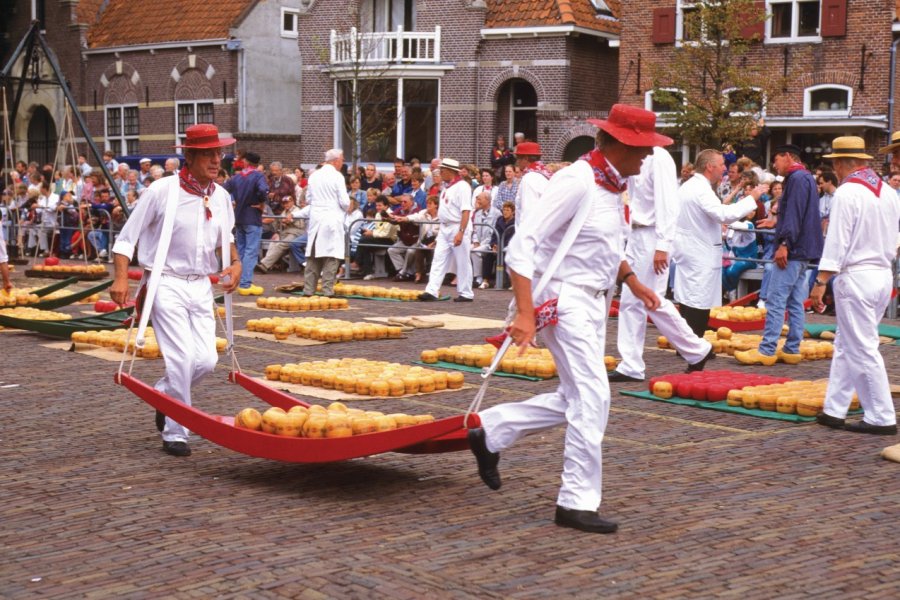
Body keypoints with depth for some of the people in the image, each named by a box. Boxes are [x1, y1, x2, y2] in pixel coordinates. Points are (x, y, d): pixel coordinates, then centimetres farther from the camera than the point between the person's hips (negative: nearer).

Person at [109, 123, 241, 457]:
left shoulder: (221, 197, 5)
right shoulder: (161, 191, -11)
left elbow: (226, 237, 24)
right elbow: (127, 238, -5)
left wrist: (235, 263, 5)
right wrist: (121, 279, -15)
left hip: (201, 286, 6)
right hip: (166, 283, -5)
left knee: (206, 360, -1)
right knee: (182, 358, -12)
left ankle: (163, 395, 29)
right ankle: (174, 433, 3)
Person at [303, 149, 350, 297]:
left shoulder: (314, 176, 7)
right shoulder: (337, 177, -9)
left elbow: (308, 198, 13)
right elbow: (344, 202, -11)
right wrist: (345, 209, 10)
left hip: (315, 219, 6)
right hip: (332, 221, -6)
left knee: (313, 257, 10)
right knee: (331, 257, -3)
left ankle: (308, 290, 12)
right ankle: (327, 291, -5)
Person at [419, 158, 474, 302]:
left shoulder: (462, 186, -15)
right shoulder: (447, 186, 13)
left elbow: (466, 211, -21)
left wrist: (461, 232, -27)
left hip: (458, 228, -9)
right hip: (445, 228, 9)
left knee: (462, 262, 0)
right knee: (438, 260, 2)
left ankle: (466, 294, 8)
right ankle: (432, 292, 0)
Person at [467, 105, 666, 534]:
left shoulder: (613, 184, 8)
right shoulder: (577, 183, -20)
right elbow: (522, 244, -24)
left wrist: (632, 281, 17)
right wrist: (525, 313, -30)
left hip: (594, 302, 9)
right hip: (565, 299, -9)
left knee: (574, 401, 13)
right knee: (591, 397, -10)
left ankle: (489, 432, 26)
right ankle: (578, 502, -1)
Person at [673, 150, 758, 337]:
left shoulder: (688, 186, 15)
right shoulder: (701, 189, -18)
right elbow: (723, 214, -29)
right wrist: (751, 199, -23)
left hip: (690, 256, 10)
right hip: (700, 257, -10)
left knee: (690, 303, 13)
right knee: (698, 306, -7)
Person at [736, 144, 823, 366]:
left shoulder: (797, 179, -12)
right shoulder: (806, 178, 19)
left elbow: (794, 214, -21)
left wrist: (784, 244, -24)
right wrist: (777, 223, 28)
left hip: (792, 250, -11)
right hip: (802, 252, 11)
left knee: (775, 300, -11)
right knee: (795, 302, 9)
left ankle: (766, 351, -11)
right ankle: (792, 349, 11)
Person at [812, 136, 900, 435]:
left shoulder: (847, 192, -13)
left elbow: (836, 242, -16)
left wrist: (821, 281, -13)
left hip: (856, 276, -8)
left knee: (862, 350, -2)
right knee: (845, 345, 16)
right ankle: (834, 410, 20)